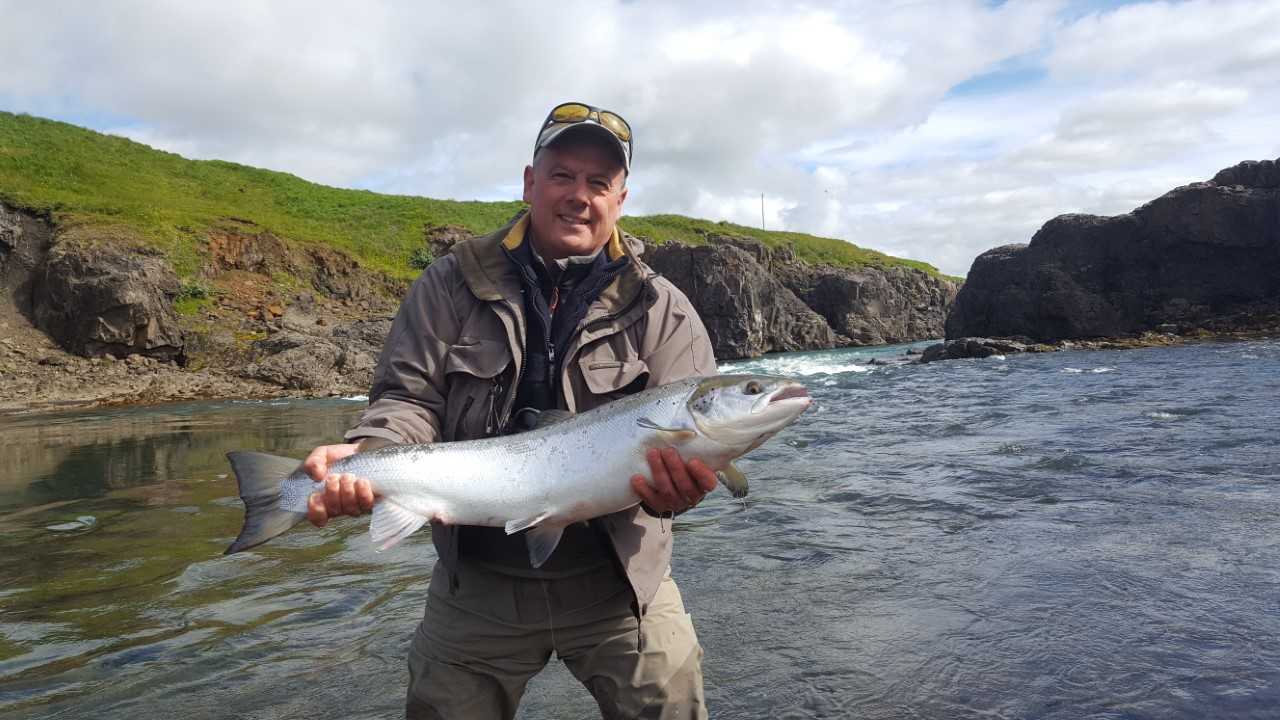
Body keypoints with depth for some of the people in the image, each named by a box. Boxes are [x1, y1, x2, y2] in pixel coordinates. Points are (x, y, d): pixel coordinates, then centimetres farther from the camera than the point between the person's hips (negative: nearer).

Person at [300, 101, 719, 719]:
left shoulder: (662, 310, -4)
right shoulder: (452, 285, -1)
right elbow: (409, 399, -3)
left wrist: (675, 482, -33)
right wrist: (366, 455, -25)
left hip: (619, 584, 0)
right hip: (476, 586, 1)